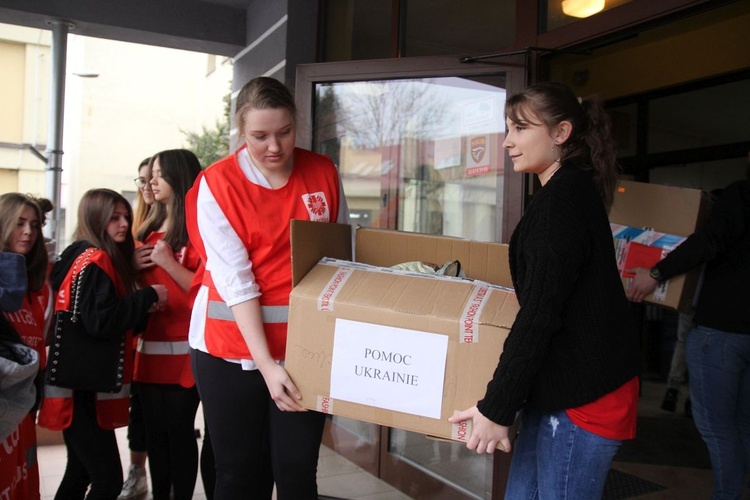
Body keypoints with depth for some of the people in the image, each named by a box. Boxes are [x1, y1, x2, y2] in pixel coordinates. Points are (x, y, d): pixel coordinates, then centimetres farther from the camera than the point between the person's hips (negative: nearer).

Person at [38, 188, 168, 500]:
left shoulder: (94, 259, 15)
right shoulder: (96, 261, -14)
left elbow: (117, 316, 16)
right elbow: (102, 322, -25)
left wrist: (143, 308, -1)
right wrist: (149, 296, -16)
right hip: (83, 388, -10)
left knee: (81, 473, 19)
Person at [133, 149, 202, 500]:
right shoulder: (149, 230, 14)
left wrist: (168, 263, -18)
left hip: (184, 350, -7)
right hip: (150, 347, 7)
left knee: (179, 430, 0)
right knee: (154, 431, 12)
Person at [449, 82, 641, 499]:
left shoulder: (564, 197, -16)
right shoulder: (574, 191, 15)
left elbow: (540, 314, -21)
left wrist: (497, 407, -18)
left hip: (582, 396, -10)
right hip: (567, 386, 10)